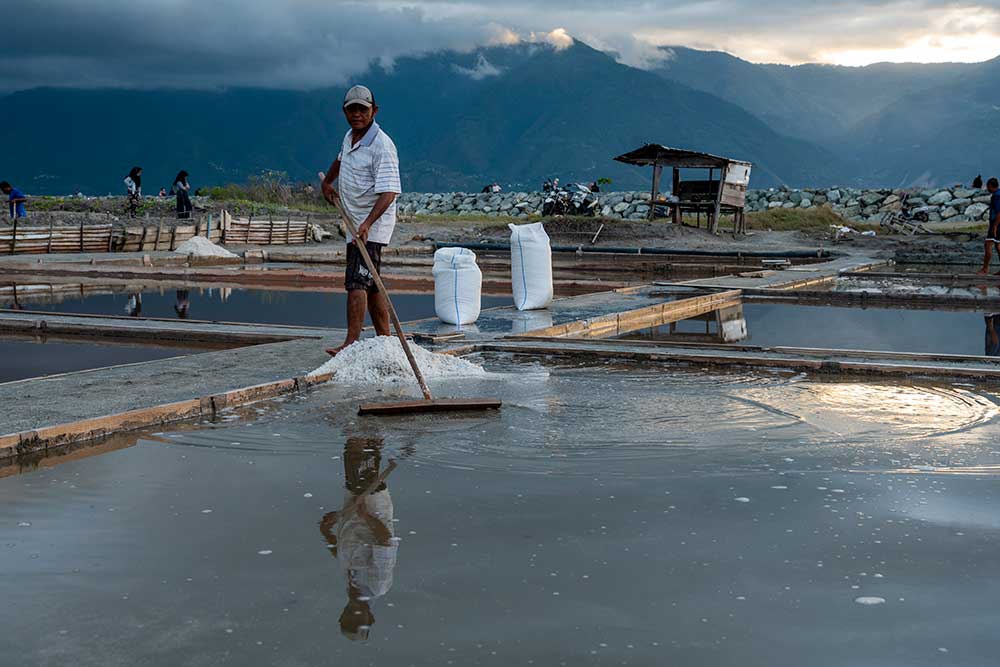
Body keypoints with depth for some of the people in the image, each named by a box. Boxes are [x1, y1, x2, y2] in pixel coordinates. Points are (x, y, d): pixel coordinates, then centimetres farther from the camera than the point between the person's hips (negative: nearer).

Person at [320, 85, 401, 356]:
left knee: (357, 281, -18)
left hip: (373, 225, -9)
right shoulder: (349, 137, 9)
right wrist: (326, 182, 24)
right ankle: (384, 340, 20)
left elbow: (389, 192, -27)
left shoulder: (382, 146, -18)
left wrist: (368, 223, -39)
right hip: (355, 223, 9)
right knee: (370, 284, 13)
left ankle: (352, 342, -23)